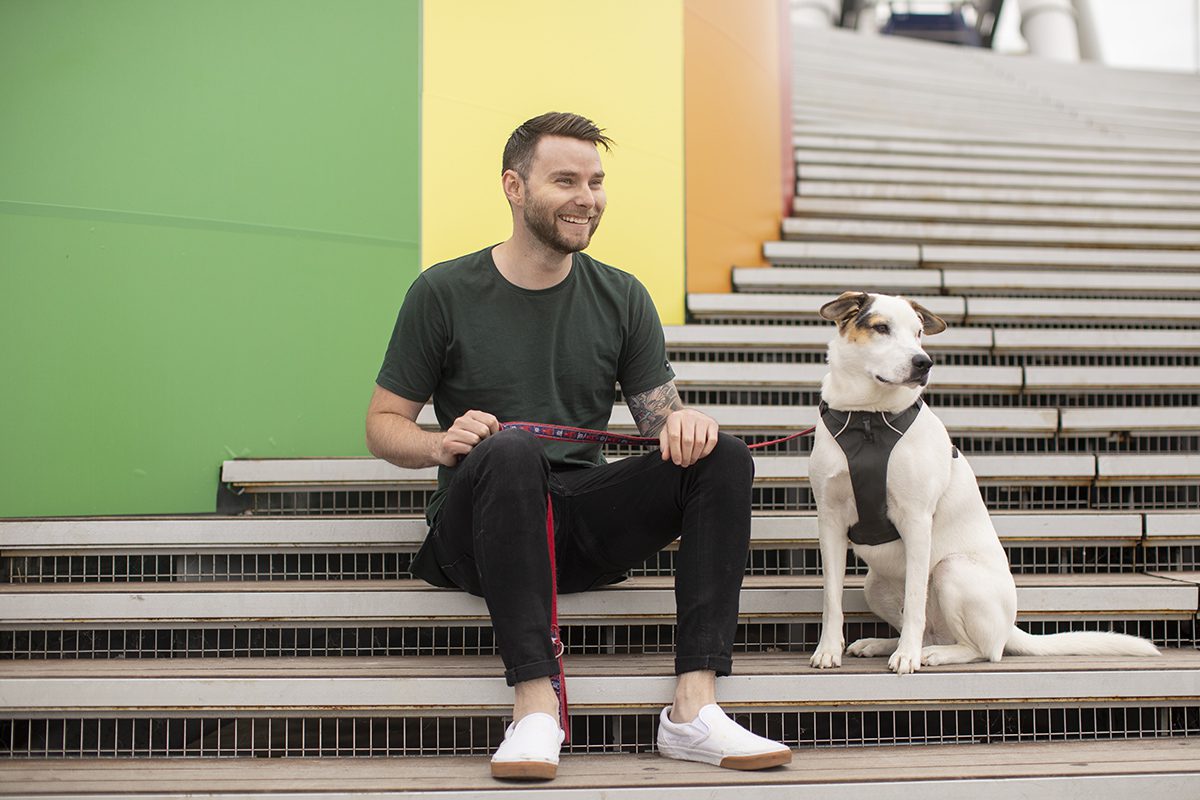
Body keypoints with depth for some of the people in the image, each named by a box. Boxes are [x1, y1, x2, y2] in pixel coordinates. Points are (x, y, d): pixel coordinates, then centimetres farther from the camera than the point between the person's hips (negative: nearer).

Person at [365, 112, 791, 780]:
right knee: (509, 451, -36)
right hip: (476, 533, -3)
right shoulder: (444, 293, 1)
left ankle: (695, 709, -28)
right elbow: (384, 424, 4)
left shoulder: (622, 298, 10)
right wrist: (440, 445, -19)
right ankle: (536, 707, -37)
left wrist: (683, 421, -17)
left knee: (723, 457, -19)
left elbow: (660, 414, 8)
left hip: (584, 528, 3)